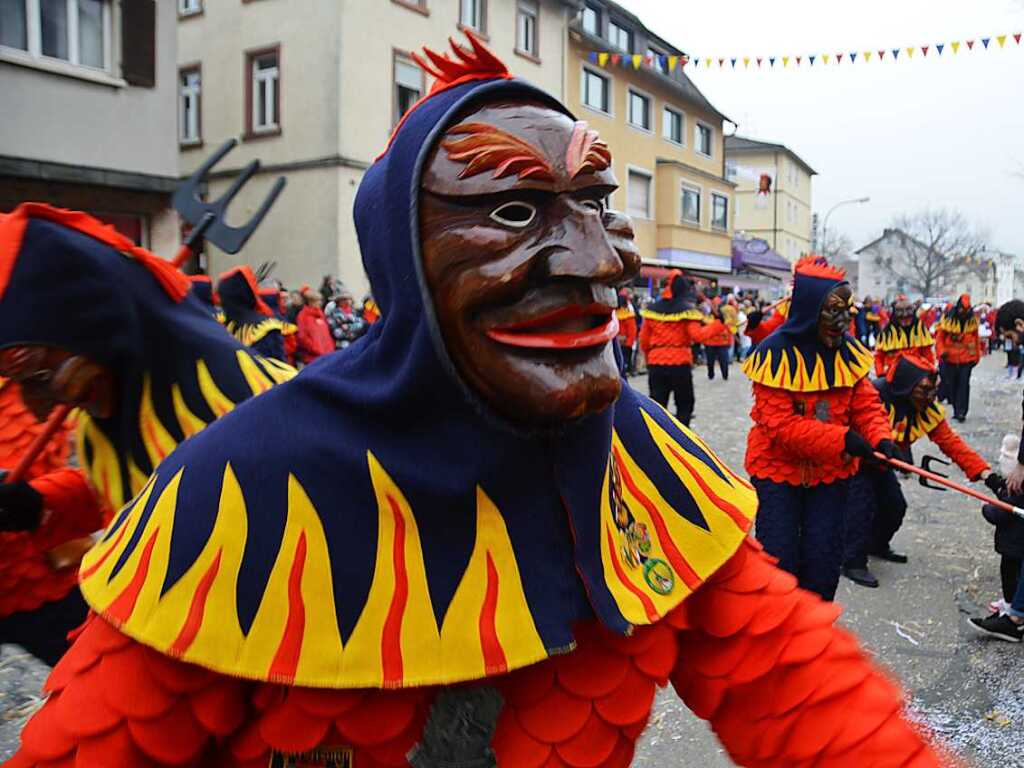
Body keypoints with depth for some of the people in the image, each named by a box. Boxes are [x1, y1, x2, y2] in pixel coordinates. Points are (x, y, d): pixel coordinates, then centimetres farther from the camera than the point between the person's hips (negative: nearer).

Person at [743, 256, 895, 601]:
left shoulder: (848, 350, -2)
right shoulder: (776, 353, -20)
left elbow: (866, 403, 2)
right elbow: (779, 424, -24)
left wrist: (881, 437, -19)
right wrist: (842, 439, -29)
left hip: (831, 471, 5)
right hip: (778, 468, -4)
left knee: (824, 557, 10)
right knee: (779, 558, 1)